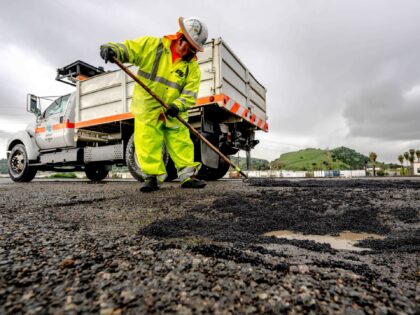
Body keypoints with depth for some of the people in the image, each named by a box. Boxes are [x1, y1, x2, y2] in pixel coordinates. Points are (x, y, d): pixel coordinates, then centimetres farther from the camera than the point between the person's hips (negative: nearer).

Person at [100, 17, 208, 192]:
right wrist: (112, 49, -24)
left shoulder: (192, 66, 2)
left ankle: (188, 176, 10)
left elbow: (190, 92, -6)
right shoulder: (152, 45, 0)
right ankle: (152, 177, 8)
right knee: (148, 145, -3)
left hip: (174, 114, 1)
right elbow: (129, 48, -1)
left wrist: (178, 106, -25)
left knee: (181, 143, 1)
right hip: (147, 109, -1)